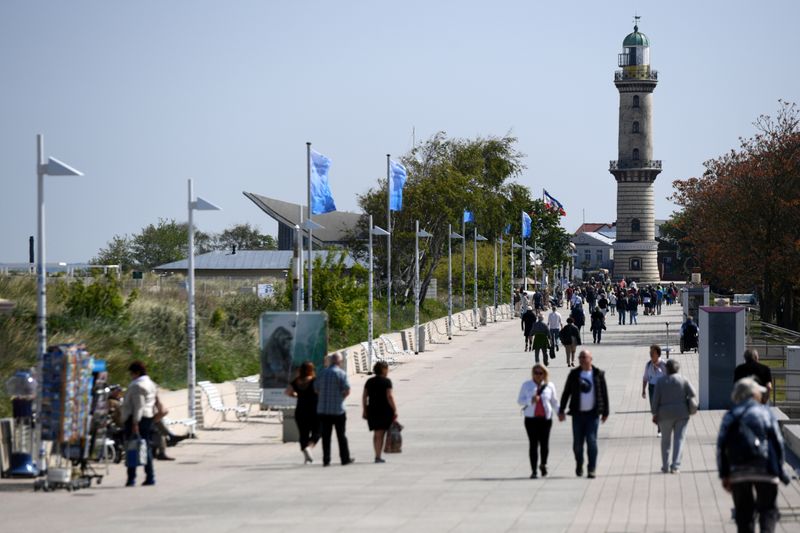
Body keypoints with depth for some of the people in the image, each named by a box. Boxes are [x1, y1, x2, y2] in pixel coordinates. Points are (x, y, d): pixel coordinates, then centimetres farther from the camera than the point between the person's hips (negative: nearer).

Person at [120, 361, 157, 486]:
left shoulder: (137, 385, -13)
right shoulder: (151, 384, 17)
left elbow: (138, 406, -20)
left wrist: (135, 423, -21)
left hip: (137, 418, -10)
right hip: (148, 417, 10)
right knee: (146, 447, 12)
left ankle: (131, 478, -11)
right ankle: (150, 477, 10)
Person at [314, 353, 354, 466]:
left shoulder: (322, 373, 7)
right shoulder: (341, 373, -8)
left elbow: (316, 389, 14)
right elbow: (347, 391, -12)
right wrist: (341, 396, 7)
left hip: (323, 409, 3)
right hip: (337, 409, -3)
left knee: (326, 436, 5)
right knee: (341, 435, 6)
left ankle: (326, 460, 2)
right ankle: (345, 458, 11)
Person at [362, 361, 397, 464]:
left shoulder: (369, 382, 8)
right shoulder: (386, 381, -8)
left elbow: (364, 396, 6)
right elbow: (389, 396, -15)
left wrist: (364, 411, 10)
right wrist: (394, 410, -10)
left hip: (372, 410, 5)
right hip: (384, 410, -5)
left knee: (376, 433, 17)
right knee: (381, 434, -2)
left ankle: (377, 455, 23)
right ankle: (378, 456, -5)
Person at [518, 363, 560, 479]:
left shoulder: (549, 386, 7)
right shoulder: (526, 385, 6)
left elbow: (554, 402, 14)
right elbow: (520, 400, 5)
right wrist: (530, 400, -13)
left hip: (546, 418, 1)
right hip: (531, 418, -1)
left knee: (544, 443, -3)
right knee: (533, 444, -3)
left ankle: (543, 464, 26)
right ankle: (533, 471, 1)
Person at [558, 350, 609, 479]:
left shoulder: (598, 374, 1)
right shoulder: (574, 374, 4)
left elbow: (604, 394, 6)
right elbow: (566, 393, 8)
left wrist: (605, 412, 6)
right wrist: (561, 410, 4)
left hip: (592, 413, -2)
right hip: (578, 413, 2)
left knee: (591, 441, -7)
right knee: (577, 443, 5)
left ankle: (592, 469, -2)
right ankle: (579, 465, 26)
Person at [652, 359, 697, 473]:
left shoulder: (661, 382, -2)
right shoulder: (683, 380, -2)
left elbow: (655, 400, -4)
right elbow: (693, 394, -5)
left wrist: (655, 414, 3)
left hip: (665, 415, 0)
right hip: (681, 413, 0)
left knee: (665, 440, 14)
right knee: (679, 439, 1)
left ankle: (665, 466, 17)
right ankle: (675, 466, -10)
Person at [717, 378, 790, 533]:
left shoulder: (730, 416, 11)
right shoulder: (765, 413, 5)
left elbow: (721, 446, 4)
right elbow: (777, 442, 0)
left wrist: (724, 474, 5)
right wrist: (779, 469, 6)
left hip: (738, 472, 2)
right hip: (764, 470, -2)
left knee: (743, 512, 10)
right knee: (767, 509, 4)